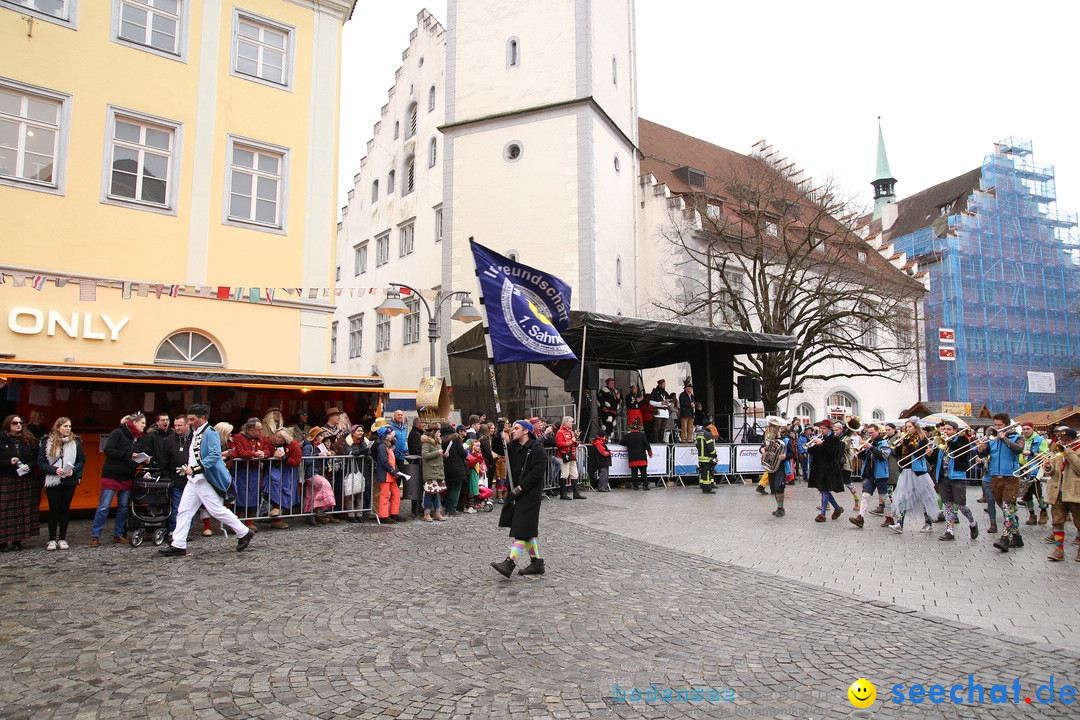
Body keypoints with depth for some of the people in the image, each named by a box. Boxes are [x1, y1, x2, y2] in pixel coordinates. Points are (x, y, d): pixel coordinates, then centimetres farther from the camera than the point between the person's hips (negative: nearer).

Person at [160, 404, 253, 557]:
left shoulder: (210, 433, -14)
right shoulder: (195, 434, 16)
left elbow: (215, 455, -23)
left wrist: (195, 469, -26)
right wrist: (187, 467, 10)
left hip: (206, 480, -9)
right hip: (194, 479, 9)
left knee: (217, 510, -4)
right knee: (184, 511, 6)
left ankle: (244, 533, 8)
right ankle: (178, 545, 10)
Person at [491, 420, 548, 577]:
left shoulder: (536, 449, -13)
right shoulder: (513, 446, 11)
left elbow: (537, 473, -20)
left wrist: (520, 487, -21)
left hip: (530, 494, -9)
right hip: (517, 492, 9)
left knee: (522, 530, -12)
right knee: (527, 530, 13)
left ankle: (509, 564, -20)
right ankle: (537, 563, 22)